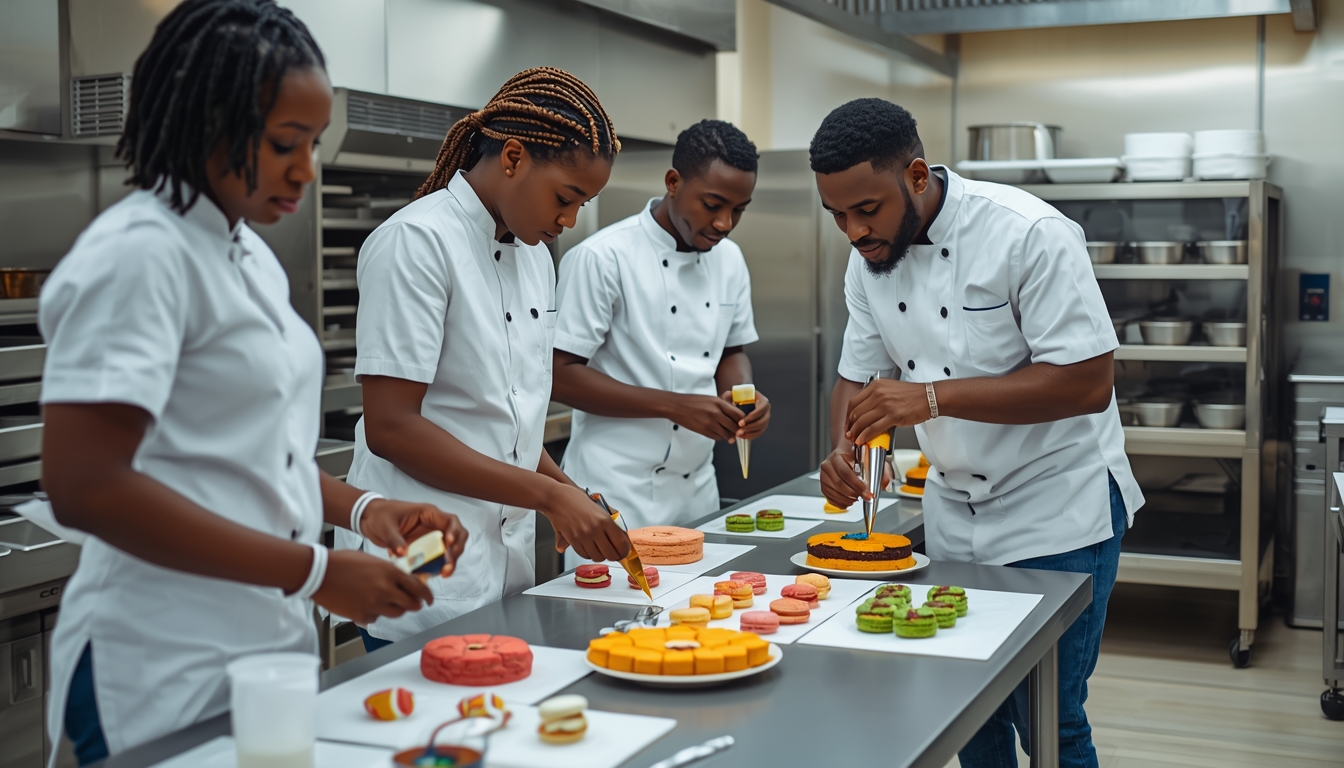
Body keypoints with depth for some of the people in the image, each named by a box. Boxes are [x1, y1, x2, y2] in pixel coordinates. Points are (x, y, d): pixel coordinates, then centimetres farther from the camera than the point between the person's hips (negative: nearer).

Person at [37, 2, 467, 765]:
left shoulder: (251, 253, 11)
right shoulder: (137, 254, -16)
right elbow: (83, 485, -24)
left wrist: (362, 508, 3)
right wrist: (314, 572, -22)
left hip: (271, 645, 9)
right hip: (170, 679, -8)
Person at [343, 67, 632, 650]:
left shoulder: (534, 257, 12)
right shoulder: (418, 241, -13)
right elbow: (390, 428, -20)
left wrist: (569, 494, 2)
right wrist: (548, 494, -19)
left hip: (508, 572, 8)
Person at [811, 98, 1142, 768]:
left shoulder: (1029, 234, -22)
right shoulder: (869, 259, -1)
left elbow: (1087, 383, -25)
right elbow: (858, 374, 9)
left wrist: (933, 396, -31)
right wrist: (844, 446, -14)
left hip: (1056, 512, -6)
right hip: (953, 517, 6)